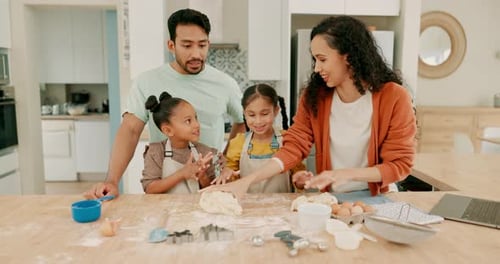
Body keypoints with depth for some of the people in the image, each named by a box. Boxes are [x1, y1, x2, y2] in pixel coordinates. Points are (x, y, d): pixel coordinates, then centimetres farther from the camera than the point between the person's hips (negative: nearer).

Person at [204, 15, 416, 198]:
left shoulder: (393, 97, -14)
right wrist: (247, 181, -20)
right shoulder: (315, 95, -5)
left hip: (374, 199, -1)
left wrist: (347, 174, -22)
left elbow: (399, 165, -9)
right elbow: (293, 147, -9)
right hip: (330, 199, 2)